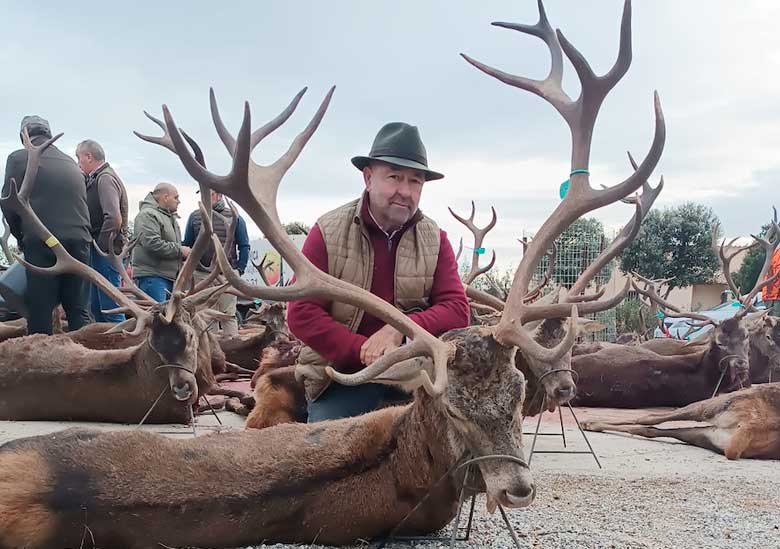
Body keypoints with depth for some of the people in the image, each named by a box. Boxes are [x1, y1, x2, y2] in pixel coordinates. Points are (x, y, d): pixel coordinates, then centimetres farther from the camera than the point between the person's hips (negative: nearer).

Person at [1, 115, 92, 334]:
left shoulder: (18, 158, 4)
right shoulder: (70, 163, 19)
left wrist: (21, 237, 15)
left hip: (42, 242, -4)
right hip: (79, 240, 4)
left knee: (40, 312, 0)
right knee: (79, 311, 7)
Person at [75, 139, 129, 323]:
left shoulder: (105, 178, -12)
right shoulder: (96, 179, 19)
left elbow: (114, 218, -23)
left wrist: (101, 246, -17)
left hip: (106, 252, -10)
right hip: (102, 251, 10)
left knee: (110, 306, -9)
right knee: (96, 306, 15)